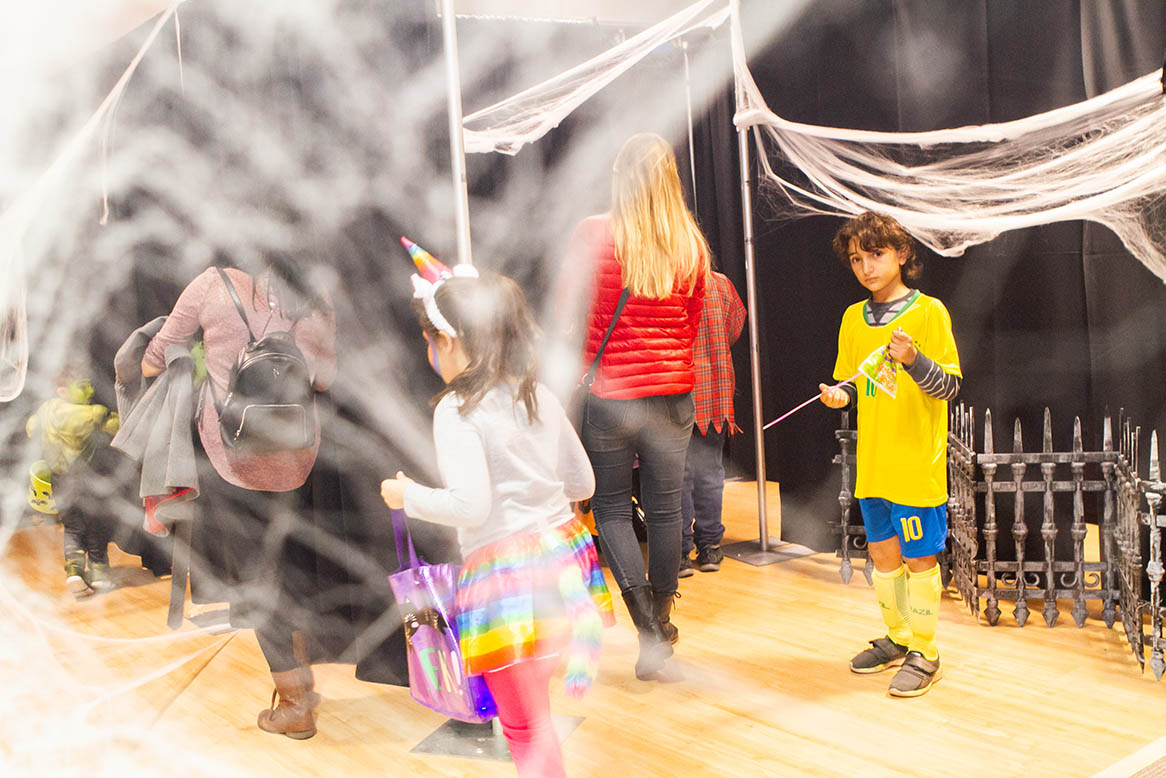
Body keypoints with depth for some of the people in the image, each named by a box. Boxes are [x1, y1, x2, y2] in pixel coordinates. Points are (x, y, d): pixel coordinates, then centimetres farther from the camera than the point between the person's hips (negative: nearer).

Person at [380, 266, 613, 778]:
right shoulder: (540, 396, 7)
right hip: (562, 551, 7)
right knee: (533, 713, 18)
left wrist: (408, 496, -4)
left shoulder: (457, 410, -13)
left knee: (525, 725, 4)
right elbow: (582, 484, 14)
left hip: (504, 566, -7)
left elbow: (470, 506, -20)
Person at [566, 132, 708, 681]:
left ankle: (650, 628, 0)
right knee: (665, 508, 12)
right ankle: (661, 627, 25)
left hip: (609, 391, -3)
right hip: (674, 392, 3)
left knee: (610, 506, 9)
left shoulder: (594, 234, -9)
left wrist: (578, 374, 10)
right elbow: (692, 323, 12)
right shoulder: (690, 243, 2)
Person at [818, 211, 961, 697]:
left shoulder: (928, 311, -8)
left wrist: (913, 360, -27)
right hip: (872, 464, 6)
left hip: (917, 464, -5)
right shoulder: (853, 318, 9)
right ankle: (897, 638, 31)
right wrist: (840, 395, -5)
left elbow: (950, 386, -10)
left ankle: (923, 654, 16)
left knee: (919, 558, 2)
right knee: (882, 553, 15)